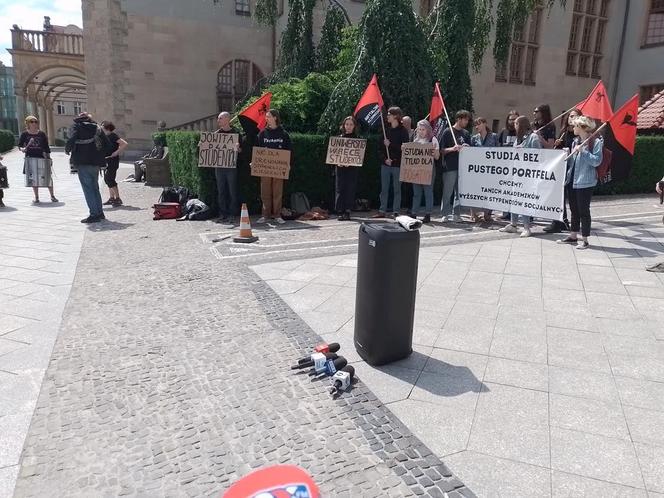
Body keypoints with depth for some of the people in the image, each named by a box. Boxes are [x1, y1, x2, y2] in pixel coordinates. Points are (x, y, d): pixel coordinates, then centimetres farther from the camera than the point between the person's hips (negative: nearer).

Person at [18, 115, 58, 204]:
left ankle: (52, 196, 8)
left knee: (47, 177, -3)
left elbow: (46, 147, 6)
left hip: (42, 158, 0)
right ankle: (36, 197, 14)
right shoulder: (24, 134, 3)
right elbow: (20, 146, 7)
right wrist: (22, 149, -16)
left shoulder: (42, 134, 4)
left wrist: (49, 158, 2)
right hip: (31, 159, 0)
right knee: (33, 179, 5)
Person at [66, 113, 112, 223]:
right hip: (95, 162, 6)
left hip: (83, 162, -5)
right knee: (95, 187, 17)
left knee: (88, 188, -3)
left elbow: (71, 140, -16)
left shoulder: (77, 126, 0)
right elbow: (108, 145, 9)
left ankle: (94, 214, -8)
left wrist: (67, 149, 1)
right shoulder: (97, 127, 13)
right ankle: (100, 213, 20)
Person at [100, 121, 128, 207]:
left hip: (113, 160, -9)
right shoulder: (105, 137, 13)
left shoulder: (113, 136, -12)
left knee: (109, 179, -13)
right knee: (107, 179, 11)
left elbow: (125, 144, -22)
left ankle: (117, 198, -9)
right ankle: (111, 198, 19)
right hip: (106, 160, 9)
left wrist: (116, 153, -20)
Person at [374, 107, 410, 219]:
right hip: (385, 164, 4)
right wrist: (384, 159, -6)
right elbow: (380, 148, 9)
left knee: (397, 189, 2)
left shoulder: (403, 131, -2)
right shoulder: (386, 130, 11)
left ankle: (396, 212, 7)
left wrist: (390, 144, -12)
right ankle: (382, 211, 12)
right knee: (384, 189, 6)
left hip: (398, 164, -4)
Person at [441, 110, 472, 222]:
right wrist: (452, 149, -19)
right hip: (450, 167, -5)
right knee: (447, 192, -4)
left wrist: (467, 148, -1)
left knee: (459, 192, 7)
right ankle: (445, 214, 3)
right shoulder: (448, 132, 0)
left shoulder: (466, 133, 16)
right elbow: (442, 150, -3)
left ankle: (456, 214, 13)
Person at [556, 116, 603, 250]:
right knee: (574, 210, 14)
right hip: (572, 180, 7)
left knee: (583, 211, -1)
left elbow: (597, 161, -17)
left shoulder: (596, 142, -8)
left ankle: (584, 239, 8)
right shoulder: (576, 141, 13)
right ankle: (573, 236, 25)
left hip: (585, 182, -7)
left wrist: (583, 151, -21)